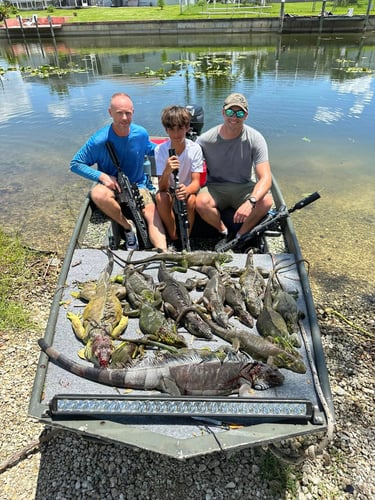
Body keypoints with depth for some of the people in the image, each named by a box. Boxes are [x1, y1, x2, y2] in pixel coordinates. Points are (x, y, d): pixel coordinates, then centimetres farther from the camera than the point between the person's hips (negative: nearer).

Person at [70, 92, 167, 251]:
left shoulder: (141, 134, -6)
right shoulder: (99, 140, -16)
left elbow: (151, 150, 18)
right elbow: (75, 164, -8)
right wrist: (102, 176, -22)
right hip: (111, 186, -1)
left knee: (152, 213, -26)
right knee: (97, 194, -35)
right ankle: (128, 226, -14)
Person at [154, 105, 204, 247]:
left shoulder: (195, 149, -15)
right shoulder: (160, 149, -15)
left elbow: (196, 182, -19)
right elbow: (162, 188, -21)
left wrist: (187, 190, -43)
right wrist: (167, 171, -43)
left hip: (188, 191, 0)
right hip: (169, 192, 1)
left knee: (191, 199, -33)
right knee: (160, 197, -32)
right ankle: (174, 240, -13)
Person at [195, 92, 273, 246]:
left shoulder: (255, 139, -12)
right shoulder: (205, 140, -10)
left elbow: (265, 178, -19)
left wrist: (251, 201, -39)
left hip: (244, 188, 0)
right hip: (215, 187, 0)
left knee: (266, 201, -30)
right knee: (200, 202, -33)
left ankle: (240, 236, -5)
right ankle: (224, 233, -4)